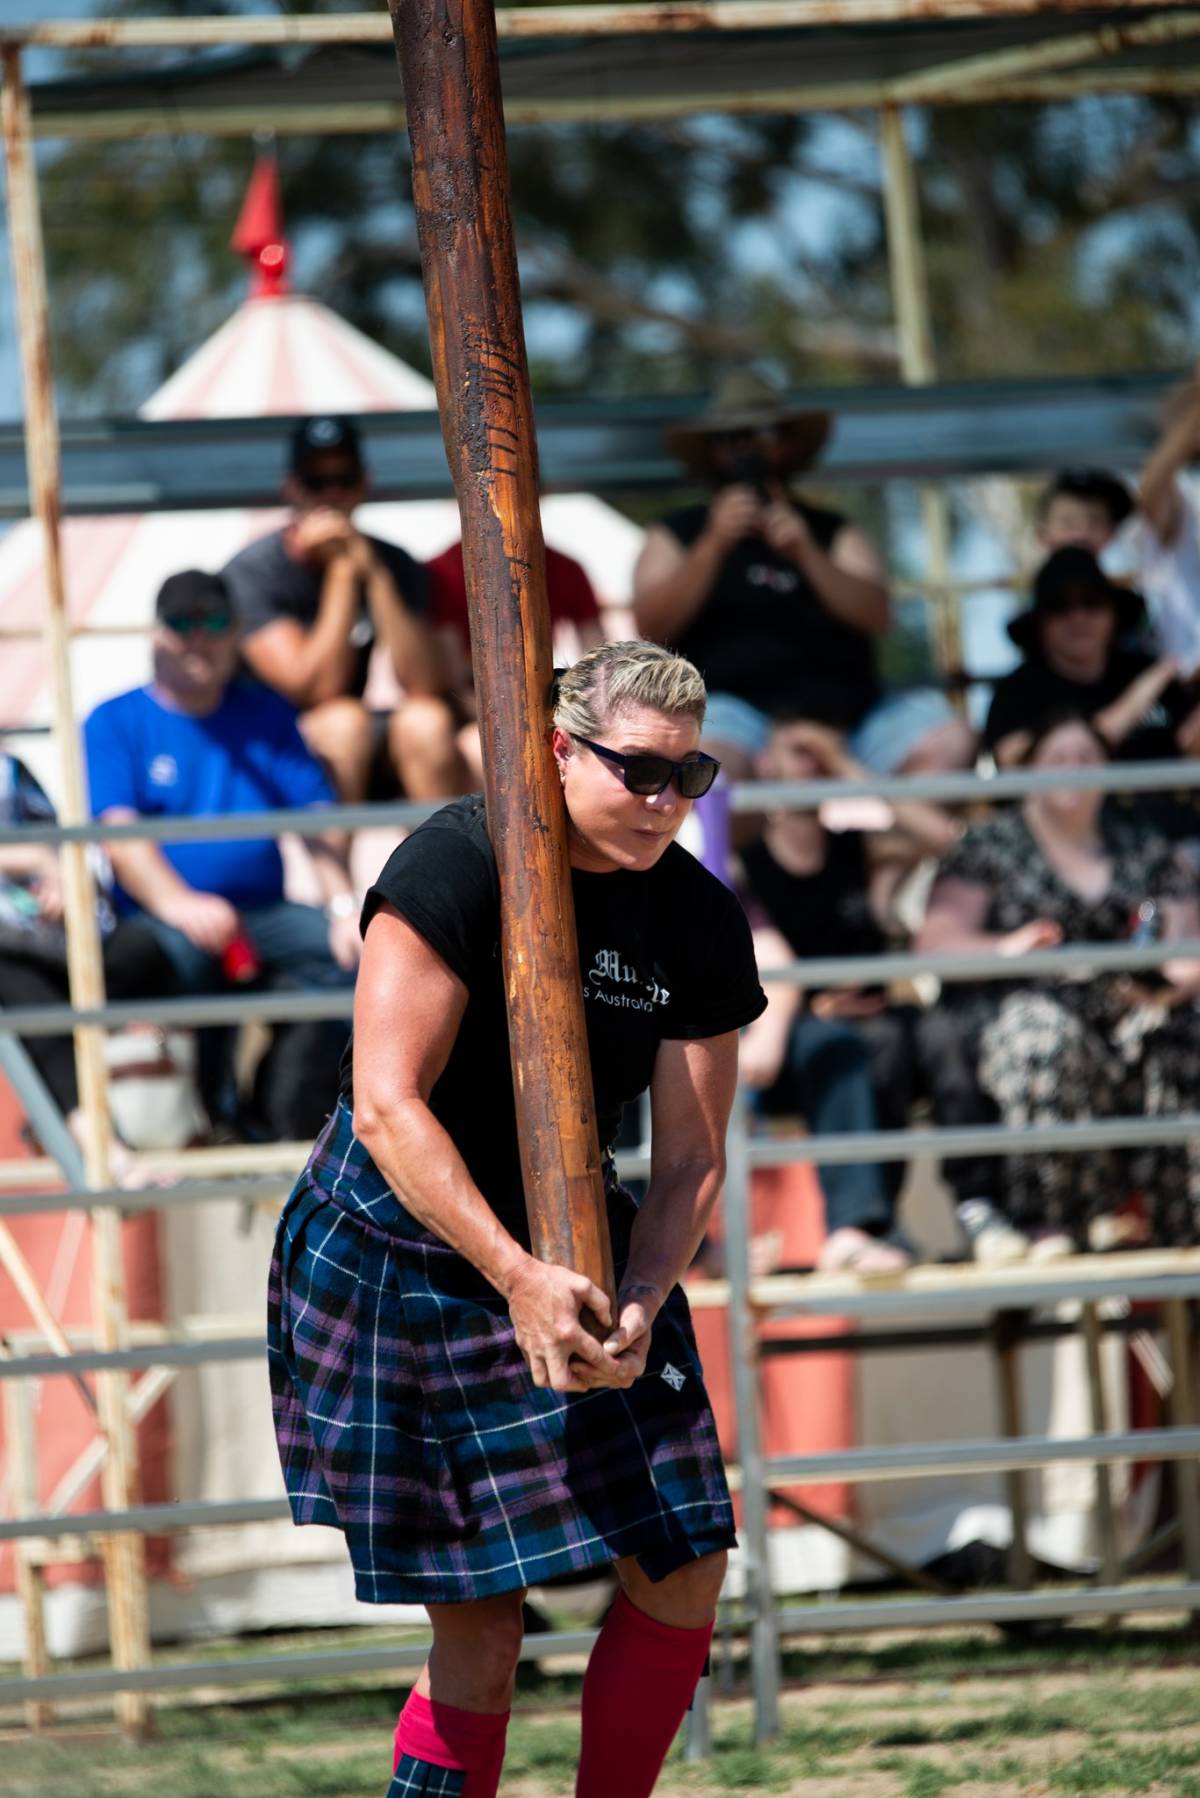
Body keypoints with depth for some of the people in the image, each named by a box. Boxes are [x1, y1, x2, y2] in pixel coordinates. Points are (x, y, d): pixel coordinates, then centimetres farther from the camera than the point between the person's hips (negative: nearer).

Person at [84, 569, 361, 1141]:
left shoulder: (266, 714, 17)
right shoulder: (116, 724, 6)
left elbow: (316, 817, 7)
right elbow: (118, 830, -9)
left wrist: (343, 905, -11)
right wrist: (177, 902, -28)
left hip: (264, 915, 4)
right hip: (160, 917, -4)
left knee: (354, 950, -25)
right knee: (184, 956, -38)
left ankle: (284, 1117, -15)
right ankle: (212, 1115, -20)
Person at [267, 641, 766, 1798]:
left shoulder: (700, 924, -4)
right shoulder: (458, 867, -19)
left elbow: (689, 1160, -4)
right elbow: (387, 1105, -24)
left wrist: (638, 1311, -23)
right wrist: (518, 1280, -32)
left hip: (570, 1255, 5)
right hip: (393, 1258, -5)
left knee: (684, 1571, -4)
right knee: (478, 1629, -5)